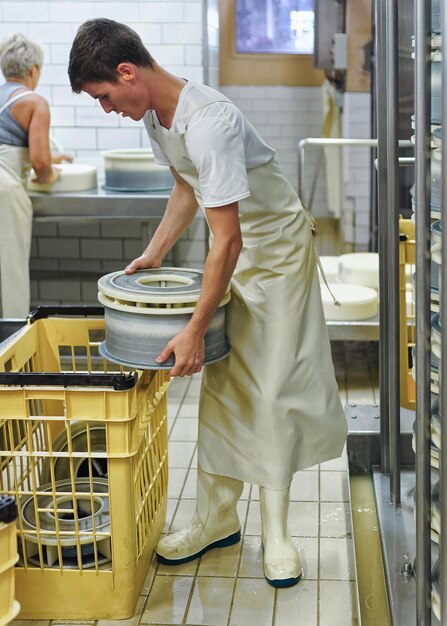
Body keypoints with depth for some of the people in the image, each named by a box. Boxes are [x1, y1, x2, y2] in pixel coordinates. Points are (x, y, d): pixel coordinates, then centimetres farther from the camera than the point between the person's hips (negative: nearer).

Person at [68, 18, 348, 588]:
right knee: (222, 385, 8)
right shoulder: (155, 115, -4)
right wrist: (152, 256, 10)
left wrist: (194, 331, -28)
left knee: (271, 387, -4)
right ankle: (217, 519, 18)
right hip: (233, 251, 8)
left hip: (277, 248, -8)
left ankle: (275, 535, 6)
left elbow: (227, 241, -32)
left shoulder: (206, 123, -33)